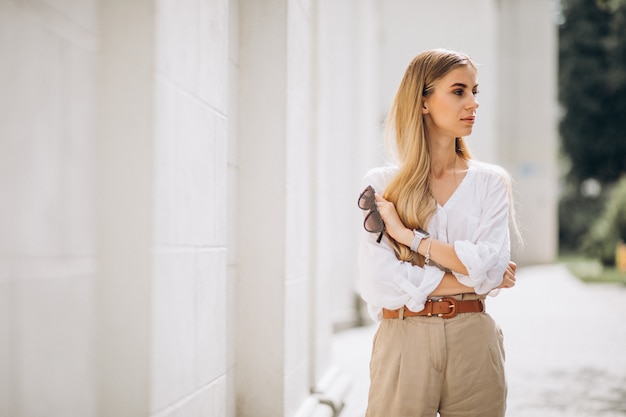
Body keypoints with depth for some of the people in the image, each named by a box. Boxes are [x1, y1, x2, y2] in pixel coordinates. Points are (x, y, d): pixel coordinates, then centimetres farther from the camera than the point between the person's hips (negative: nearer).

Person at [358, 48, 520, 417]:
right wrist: (471, 278, -6)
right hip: (404, 341, -1)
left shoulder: (490, 182, 6)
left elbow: (492, 264, -8)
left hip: (474, 343, 2)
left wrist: (407, 235, -11)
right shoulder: (382, 184, 1)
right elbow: (379, 282, -9)